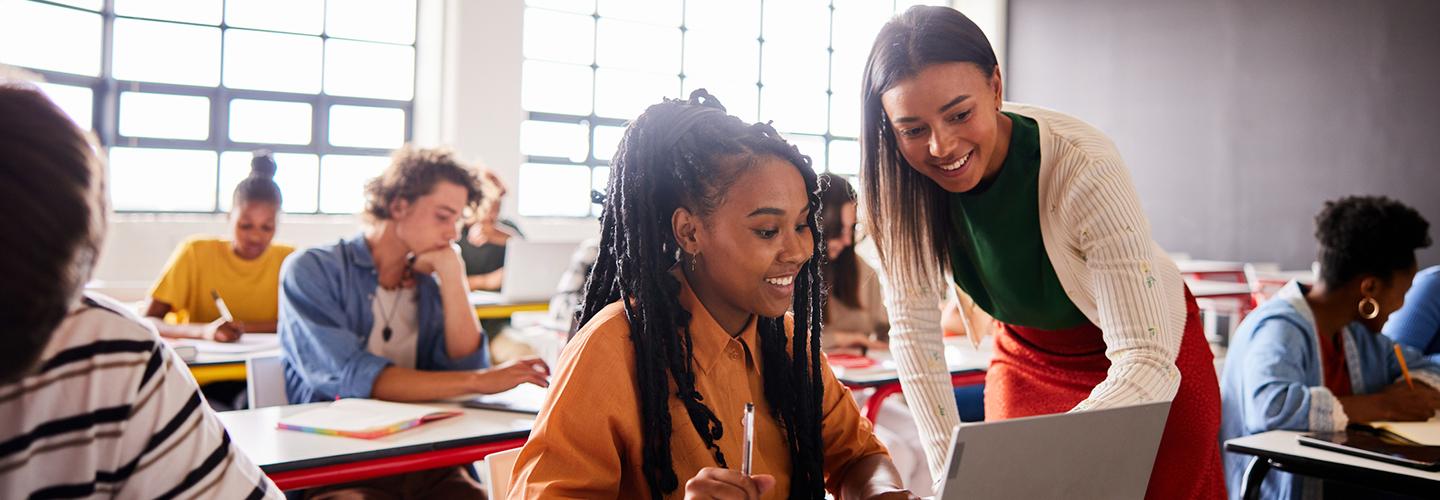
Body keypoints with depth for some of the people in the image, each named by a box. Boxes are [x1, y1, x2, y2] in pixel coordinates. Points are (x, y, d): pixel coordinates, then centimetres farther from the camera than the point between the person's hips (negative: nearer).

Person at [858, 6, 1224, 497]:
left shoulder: (1084, 168, -34)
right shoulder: (902, 179, -22)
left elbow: (1147, 366, -38)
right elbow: (914, 327, -17)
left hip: (1155, 358, -3)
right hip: (1027, 356, 3)